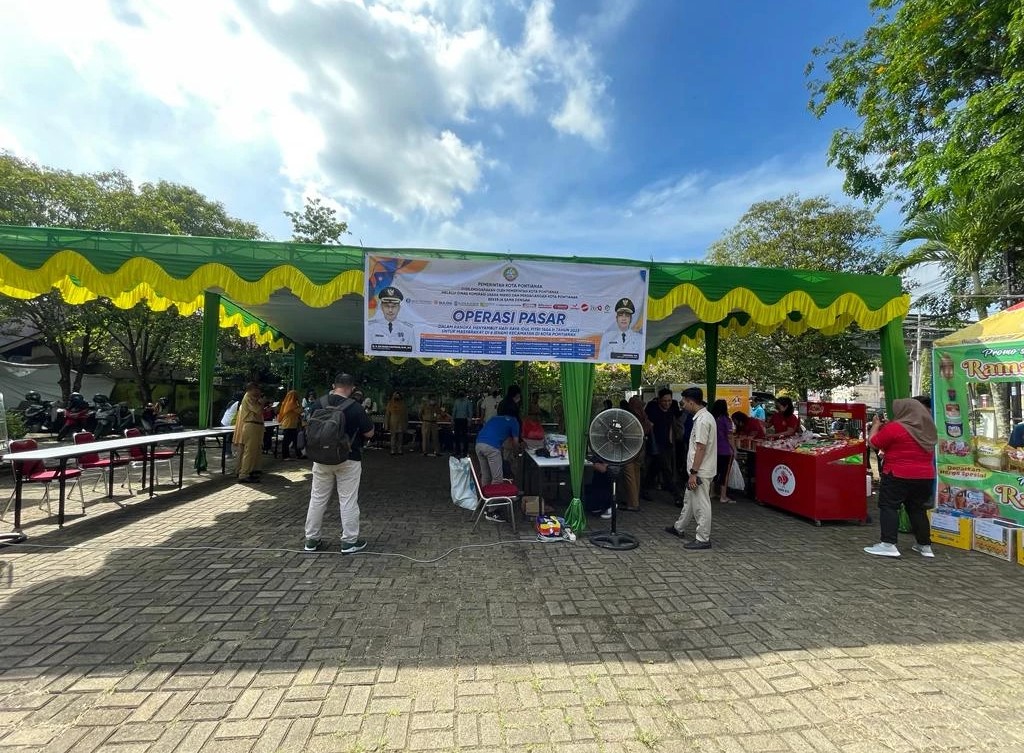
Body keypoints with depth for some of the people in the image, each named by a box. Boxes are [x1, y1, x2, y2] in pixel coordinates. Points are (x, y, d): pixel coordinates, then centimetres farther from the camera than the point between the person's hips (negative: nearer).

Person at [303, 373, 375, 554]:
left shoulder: (319, 404, -3)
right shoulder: (355, 407, -16)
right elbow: (369, 433, -8)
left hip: (322, 458, 4)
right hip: (348, 460, -4)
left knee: (317, 499, 15)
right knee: (348, 501, 4)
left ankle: (311, 539, 25)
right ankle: (349, 542, 12)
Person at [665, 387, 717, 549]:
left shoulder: (702, 420, -21)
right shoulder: (704, 417, 11)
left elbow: (701, 448, -23)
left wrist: (694, 473, -21)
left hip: (701, 472, -10)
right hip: (699, 470, 10)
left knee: (701, 505, 0)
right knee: (689, 501, 22)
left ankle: (703, 539, 11)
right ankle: (679, 528, 36)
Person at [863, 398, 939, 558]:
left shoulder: (894, 427, -13)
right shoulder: (927, 430, 11)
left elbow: (873, 443, -6)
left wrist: (876, 425, 8)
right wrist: (884, 427, 19)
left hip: (898, 476, -7)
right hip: (926, 477, 7)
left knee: (888, 507, -3)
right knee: (917, 509, 16)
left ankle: (888, 544, -9)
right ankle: (925, 545, 22)